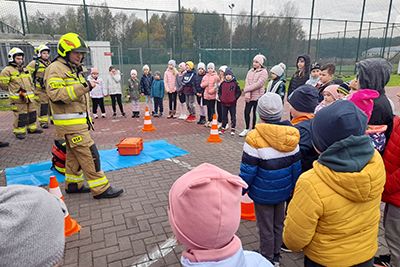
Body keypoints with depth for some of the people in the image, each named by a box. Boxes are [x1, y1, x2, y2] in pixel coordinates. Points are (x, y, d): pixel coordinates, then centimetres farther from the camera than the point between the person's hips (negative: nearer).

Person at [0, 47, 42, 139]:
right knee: (20, 115, -6)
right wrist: (16, 90, -5)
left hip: (29, 97, 7)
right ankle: (19, 131, 5)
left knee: (32, 113, 14)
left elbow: (30, 81, 28)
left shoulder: (25, 69, 17)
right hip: (17, 99, -7)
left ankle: (32, 128, 28)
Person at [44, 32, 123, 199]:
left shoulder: (75, 69, 19)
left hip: (79, 121, 10)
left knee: (74, 153, 17)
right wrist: (83, 86, -31)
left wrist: (88, 119, 26)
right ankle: (100, 189, -3)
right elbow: (56, 94, -27)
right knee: (89, 154, -10)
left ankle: (73, 184, 30)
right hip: (69, 122, -10)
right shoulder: (56, 69, -12)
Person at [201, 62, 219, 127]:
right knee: (208, 108, 12)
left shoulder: (216, 76, -3)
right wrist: (204, 84, -5)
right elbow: (201, 85, 16)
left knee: (212, 109, -4)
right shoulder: (205, 77, 13)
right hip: (206, 95, 5)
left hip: (213, 95, -5)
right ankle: (209, 120, 21)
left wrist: (211, 91, -16)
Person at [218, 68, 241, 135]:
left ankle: (233, 129, 15)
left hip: (232, 103, -3)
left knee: (233, 116, 5)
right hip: (224, 103, 3)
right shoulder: (222, 83, 7)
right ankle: (223, 128, 24)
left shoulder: (235, 83, -3)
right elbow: (219, 91, 16)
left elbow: (239, 92, 0)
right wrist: (220, 97, 2)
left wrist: (235, 98, -10)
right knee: (224, 116, 12)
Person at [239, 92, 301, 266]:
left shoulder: (254, 138, -23)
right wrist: (293, 187, 17)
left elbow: (248, 171, -18)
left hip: (263, 194, -5)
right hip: (283, 191, 6)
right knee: (278, 224, 23)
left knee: (265, 229, 13)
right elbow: (296, 166, 3)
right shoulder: (291, 136, -6)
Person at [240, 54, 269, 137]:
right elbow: (247, 83, 2)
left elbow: (258, 84, -15)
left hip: (258, 97, -5)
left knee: (255, 113, 3)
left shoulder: (264, 72, -4)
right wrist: (247, 95, -11)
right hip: (249, 97, 5)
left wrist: (246, 89, -11)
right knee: (246, 112, 5)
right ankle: (247, 129, 20)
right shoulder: (250, 71, 12)